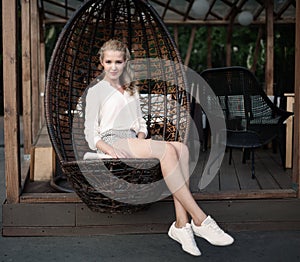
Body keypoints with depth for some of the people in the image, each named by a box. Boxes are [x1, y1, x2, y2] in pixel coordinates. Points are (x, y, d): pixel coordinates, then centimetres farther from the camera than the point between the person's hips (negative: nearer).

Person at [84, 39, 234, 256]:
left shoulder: (132, 91, 26)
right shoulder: (95, 92, 8)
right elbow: (91, 133, 3)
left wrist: (141, 138, 2)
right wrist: (109, 150, -16)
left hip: (133, 141, 6)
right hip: (112, 141, -6)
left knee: (181, 148, -26)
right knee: (167, 150, -33)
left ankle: (182, 223, -33)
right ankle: (199, 220, -35)